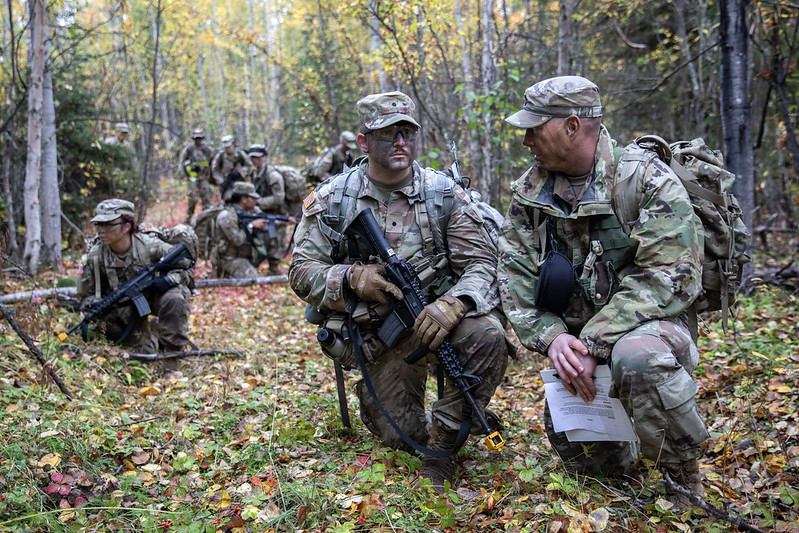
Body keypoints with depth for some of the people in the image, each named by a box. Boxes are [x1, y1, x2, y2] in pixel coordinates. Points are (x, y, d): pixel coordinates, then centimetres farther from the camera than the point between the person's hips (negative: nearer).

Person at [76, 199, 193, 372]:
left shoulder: (151, 246, -21)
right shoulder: (95, 256, -16)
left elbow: (187, 269, -10)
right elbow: (85, 296, -4)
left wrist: (168, 280, -31)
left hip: (154, 294, -2)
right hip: (124, 305, 2)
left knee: (174, 300, -35)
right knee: (144, 353, -10)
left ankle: (171, 353, -19)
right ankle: (153, 336, 26)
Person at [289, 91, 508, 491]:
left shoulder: (444, 193, -4)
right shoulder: (331, 200, -3)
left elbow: (480, 263, -9)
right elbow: (302, 271, -2)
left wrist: (453, 304, -31)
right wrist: (352, 279, -23)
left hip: (435, 317, 0)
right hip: (379, 335, 0)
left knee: (487, 335, -32)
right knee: (399, 437, -3)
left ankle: (444, 437, -11)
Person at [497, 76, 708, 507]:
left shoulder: (648, 181, -15)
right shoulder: (531, 190, 2)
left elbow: (666, 277, -23)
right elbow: (515, 274, -2)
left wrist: (593, 344, -29)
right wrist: (551, 337, -19)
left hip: (649, 323, -5)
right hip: (574, 334, 6)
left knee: (637, 356, -39)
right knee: (583, 453, -4)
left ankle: (686, 481, -15)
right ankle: (628, 446, 34)